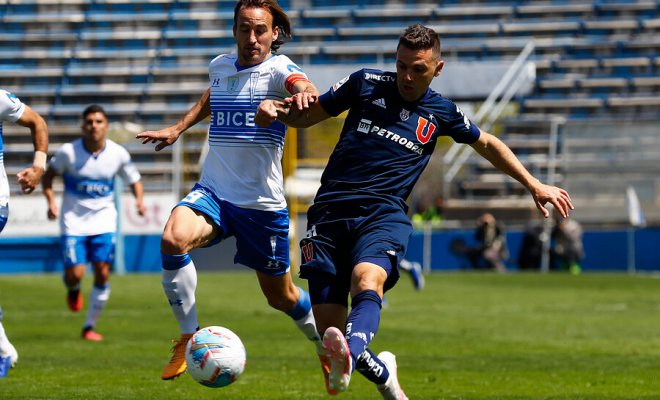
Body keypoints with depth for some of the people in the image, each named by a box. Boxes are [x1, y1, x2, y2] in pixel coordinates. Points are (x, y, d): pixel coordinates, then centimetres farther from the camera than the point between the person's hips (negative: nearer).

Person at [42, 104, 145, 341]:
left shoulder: (118, 154, -5)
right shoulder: (68, 152, -10)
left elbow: (134, 180, 8)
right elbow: (49, 175, 4)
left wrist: (139, 199, -12)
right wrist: (51, 202, -11)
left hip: (104, 221, 2)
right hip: (73, 222, -2)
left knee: (102, 273, -6)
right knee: (75, 274, -12)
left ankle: (90, 326, 9)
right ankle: (73, 290, 28)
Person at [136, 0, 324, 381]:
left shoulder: (278, 68, -11)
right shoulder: (220, 66, 5)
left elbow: (304, 86, -36)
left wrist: (303, 93, -59)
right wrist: (178, 128, 26)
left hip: (263, 203, -3)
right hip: (213, 192, 3)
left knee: (281, 296, 11)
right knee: (173, 238, -29)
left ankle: (326, 346, 43)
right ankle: (189, 337, -15)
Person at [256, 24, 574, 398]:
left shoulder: (442, 112, 14)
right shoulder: (366, 83, 11)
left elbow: (487, 144, 31)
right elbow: (307, 115, 18)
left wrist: (534, 184, 26)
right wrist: (277, 109, -4)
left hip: (384, 215, -1)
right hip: (331, 210, 1)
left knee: (367, 281, -36)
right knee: (329, 328, -9)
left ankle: (348, 359, -66)